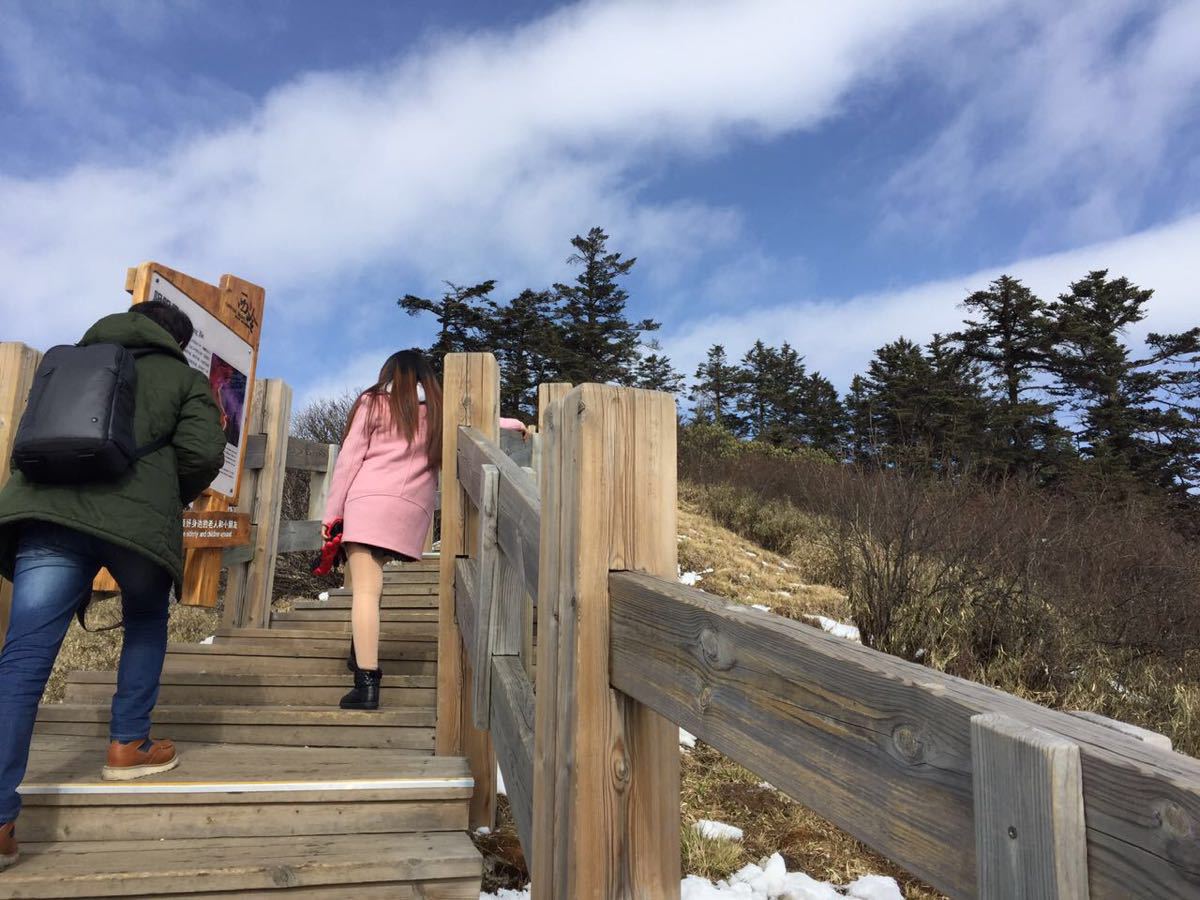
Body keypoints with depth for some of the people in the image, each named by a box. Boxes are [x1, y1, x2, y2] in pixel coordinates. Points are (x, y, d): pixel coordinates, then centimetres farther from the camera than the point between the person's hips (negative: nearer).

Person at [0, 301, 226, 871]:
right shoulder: (184, 377, 14)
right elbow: (203, 453, -1)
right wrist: (170, 502, 17)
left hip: (48, 509, 3)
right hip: (137, 516, -3)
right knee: (146, 626, 24)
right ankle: (128, 747, 25)